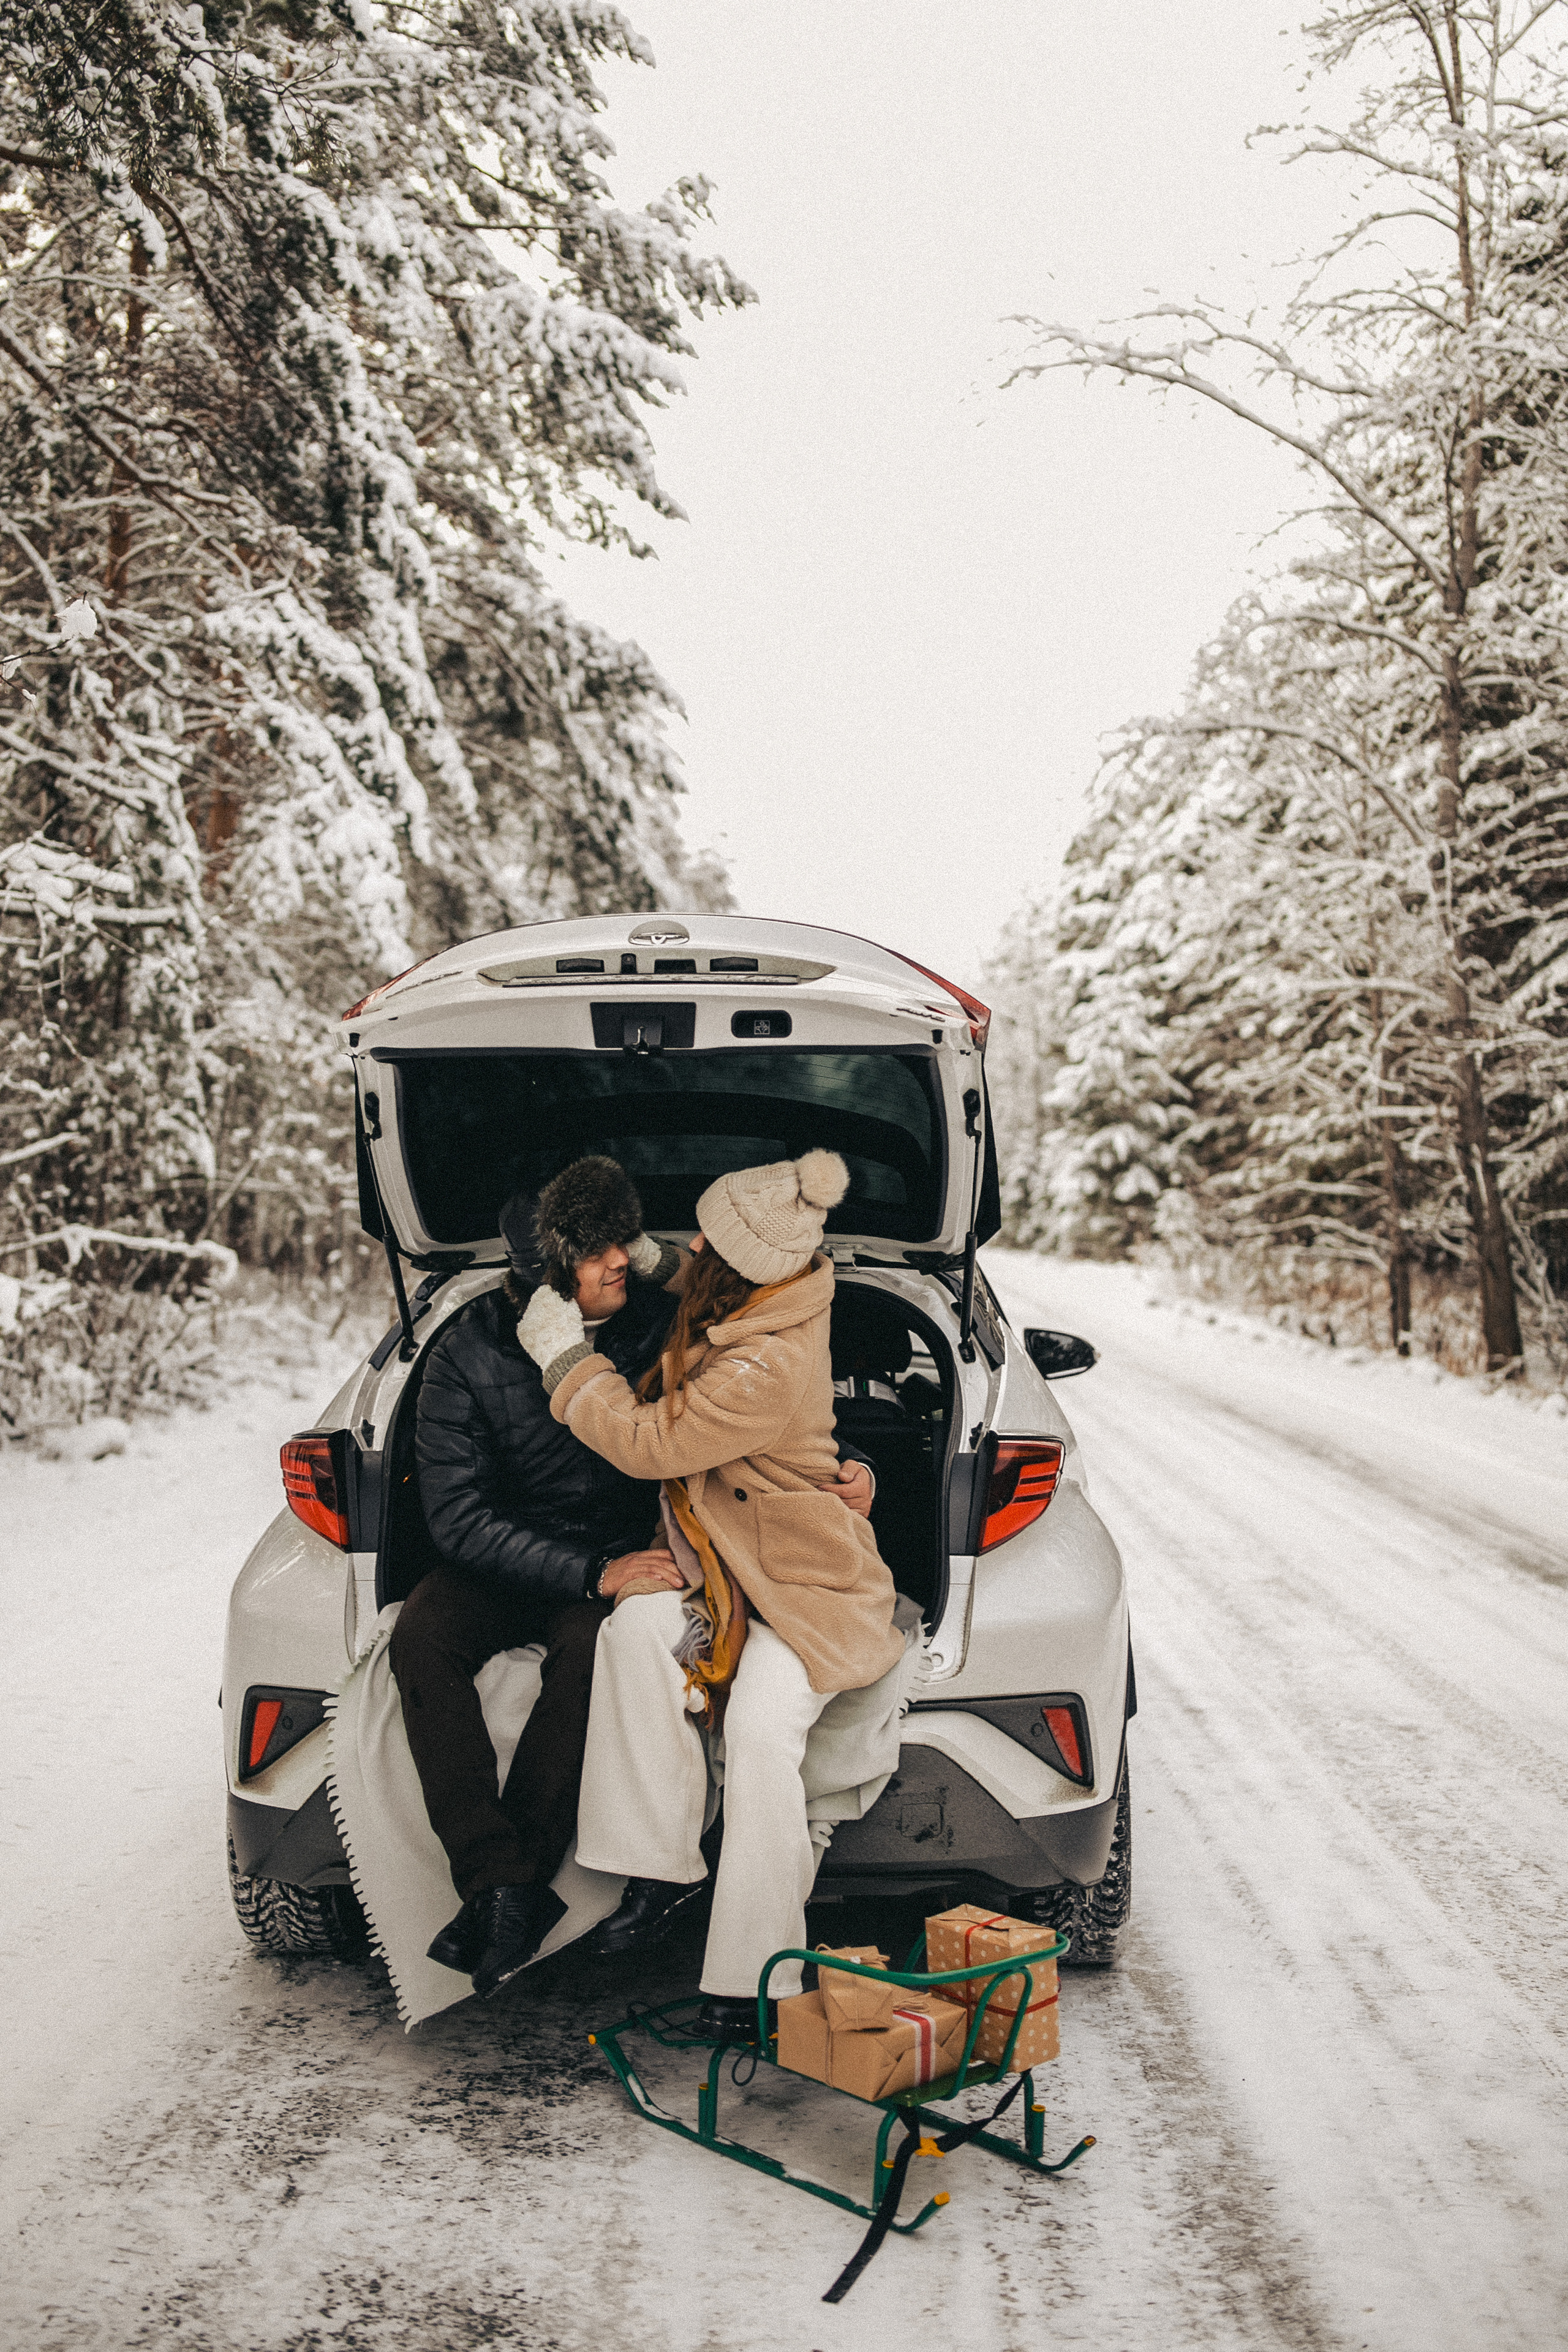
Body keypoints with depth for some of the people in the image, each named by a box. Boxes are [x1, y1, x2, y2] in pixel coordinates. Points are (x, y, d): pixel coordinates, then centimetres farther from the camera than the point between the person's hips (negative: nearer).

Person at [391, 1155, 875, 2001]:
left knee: (587, 1650, -34)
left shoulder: (659, 1322, -8)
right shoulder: (468, 1354, -13)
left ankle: (511, 1895, -24)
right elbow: (458, 1517, -16)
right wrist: (591, 1575, -26)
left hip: (623, 1555, -1)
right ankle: (498, 1881, -29)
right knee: (421, 1636, -29)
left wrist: (845, 1465, -14)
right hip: (505, 1562, 1)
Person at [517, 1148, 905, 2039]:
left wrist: (565, 1354, -10)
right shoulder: (766, 1305, 0)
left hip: (805, 1590, -8)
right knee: (636, 1625, -23)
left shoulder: (767, 1370, -30)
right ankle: (663, 1863, -13)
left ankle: (759, 1980, -17)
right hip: (717, 1568, 8)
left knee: (759, 1732, -30)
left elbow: (649, 1443, -20)